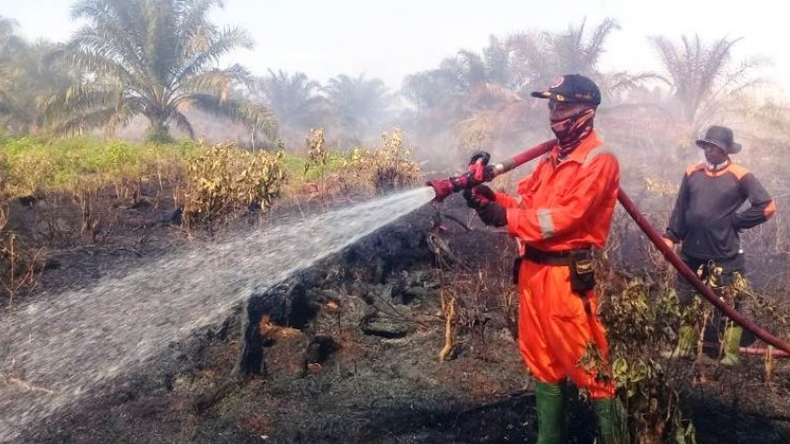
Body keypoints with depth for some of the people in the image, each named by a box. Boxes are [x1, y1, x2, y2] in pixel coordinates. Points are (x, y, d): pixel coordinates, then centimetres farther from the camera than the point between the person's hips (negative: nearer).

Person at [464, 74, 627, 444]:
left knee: (587, 364, -2)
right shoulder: (552, 158, 17)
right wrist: (490, 198, -4)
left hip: (566, 274, -8)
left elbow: (565, 217, -19)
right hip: (532, 269, 8)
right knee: (542, 361, 16)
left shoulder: (599, 161, -10)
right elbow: (525, 202, 14)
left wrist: (505, 217, -20)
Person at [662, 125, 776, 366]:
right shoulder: (692, 173, 5)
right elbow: (680, 209, 7)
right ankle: (683, 348, 27)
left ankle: (730, 354, 12)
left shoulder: (740, 176, -8)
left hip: (725, 255, -5)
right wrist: (671, 237, 0)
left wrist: (735, 221, -9)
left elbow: (767, 207, -9)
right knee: (687, 301, 14)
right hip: (692, 252, 5)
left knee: (732, 304, 3)